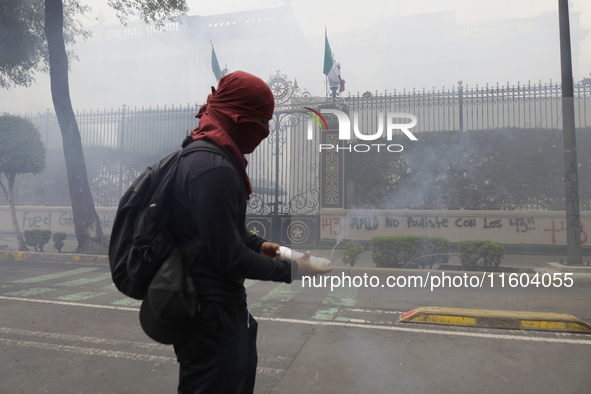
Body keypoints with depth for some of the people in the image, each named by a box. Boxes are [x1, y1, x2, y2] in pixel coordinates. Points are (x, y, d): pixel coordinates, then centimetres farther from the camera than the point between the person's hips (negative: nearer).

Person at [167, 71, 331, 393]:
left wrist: (258, 245, 7)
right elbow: (228, 256, -25)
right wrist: (290, 270, -14)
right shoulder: (214, 169, -27)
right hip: (211, 310, -10)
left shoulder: (201, 154, 8)